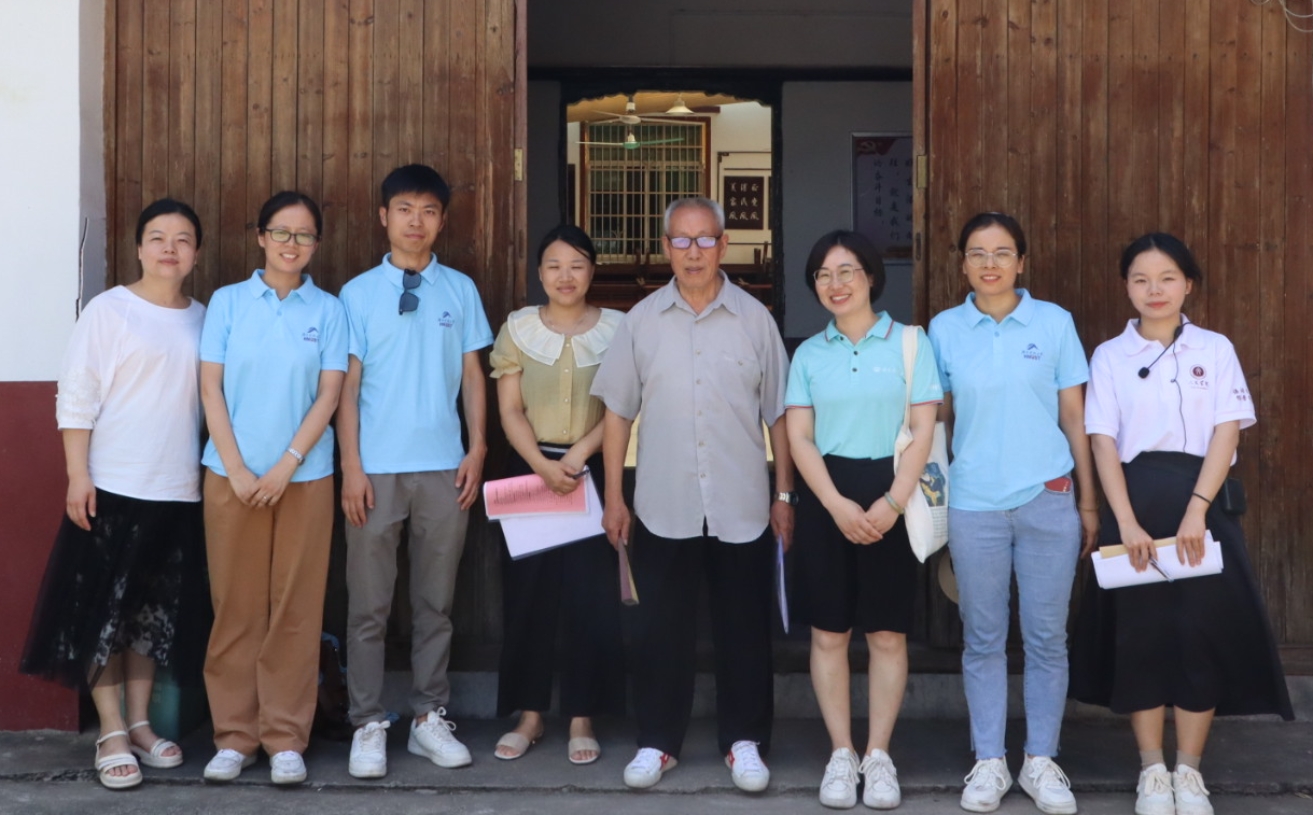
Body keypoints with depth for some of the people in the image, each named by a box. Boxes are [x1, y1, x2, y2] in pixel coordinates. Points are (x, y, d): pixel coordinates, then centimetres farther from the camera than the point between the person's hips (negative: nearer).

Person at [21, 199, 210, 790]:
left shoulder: (205, 320, 10)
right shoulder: (108, 311, -4)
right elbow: (75, 397, -6)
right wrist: (77, 475, -12)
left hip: (179, 491, 4)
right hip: (112, 488, -4)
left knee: (154, 611, 10)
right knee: (104, 610, -1)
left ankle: (139, 723, 21)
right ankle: (111, 734, 7)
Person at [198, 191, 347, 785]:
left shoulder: (328, 310, 4)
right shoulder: (227, 301, 4)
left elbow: (329, 395, -1)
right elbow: (211, 389, 1)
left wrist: (287, 466, -10)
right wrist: (237, 469, -8)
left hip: (304, 475, 0)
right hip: (232, 474, 0)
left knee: (295, 607, 1)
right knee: (236, 605, 3)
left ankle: (286, 737, 9)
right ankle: (234, 735, 11)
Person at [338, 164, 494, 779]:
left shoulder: (460, 290, 7)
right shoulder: (359, 293, 2)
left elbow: (472, 374, 9)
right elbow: (348, 384, 0)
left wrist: (477, 450, 0)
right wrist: (351, 465, -6)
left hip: (443, 468, 2)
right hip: (377, 469, -2)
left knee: (436, 601, 8)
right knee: (369, 604, 2)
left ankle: (429, 717, 17)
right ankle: (369, 724, 9)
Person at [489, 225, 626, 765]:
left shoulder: (616, 329, 3)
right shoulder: (517, 329, 6)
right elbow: (510, 410, 1)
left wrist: (578, 455, -17)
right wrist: (542, 465, -14)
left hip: (592, 471, -1)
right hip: (529, 469, 1)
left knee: (593, 596, -4)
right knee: (527, 593, 3)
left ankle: (581, 717, 5)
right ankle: (529, 713, 12)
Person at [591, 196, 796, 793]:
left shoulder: (755, 319, 2)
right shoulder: (641, 320, 3)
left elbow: (779, 415, 5)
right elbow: (618, 412, 6)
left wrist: (785, 496, 3)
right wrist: (613, 497, 3)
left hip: (743, 508, 0)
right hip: (662, 507, 1)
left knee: (744, 629, 7)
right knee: (661, 629, 7)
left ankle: (744, 742, 19)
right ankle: (657, 741, 20)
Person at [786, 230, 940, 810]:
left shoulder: (909, 342, 2)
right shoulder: (809, 353, 8)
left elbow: (923, 432, -2)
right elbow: (799, 438, 3)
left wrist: (890, 504, -13)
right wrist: (838, 505, -11)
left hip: (891, 499, -2)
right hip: (825, 501, 2)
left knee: (887, 634, 1)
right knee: (828, 633, 3)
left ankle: (879, 755, 12)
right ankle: (841, 754, 13)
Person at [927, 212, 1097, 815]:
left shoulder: (1054, 323, 2)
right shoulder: (944, 329, 4)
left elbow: (1074, 416, 5)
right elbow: (938, 418, 10)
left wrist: (1088, 500, 5)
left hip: (1048, 498, 0)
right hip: (973, 502, 1)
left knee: (1046, 635, 4)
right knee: (983, 637, 6)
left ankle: (1041, 761, 16)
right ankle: (988, 763, 16)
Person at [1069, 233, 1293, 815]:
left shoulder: (1215, 350, 5)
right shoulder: (1109, 356, 5)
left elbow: (1227, 431, -3)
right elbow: (1103, 442, -1)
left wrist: (1196, 509, -16)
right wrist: (1126, 522, -13)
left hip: (1201, 501, 0)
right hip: (1136, 500, 0)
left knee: (1204, 630, -2)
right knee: (1140, 632, 2)